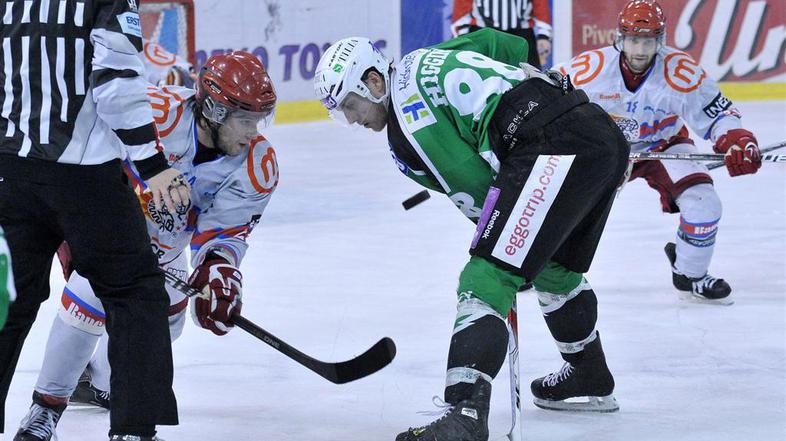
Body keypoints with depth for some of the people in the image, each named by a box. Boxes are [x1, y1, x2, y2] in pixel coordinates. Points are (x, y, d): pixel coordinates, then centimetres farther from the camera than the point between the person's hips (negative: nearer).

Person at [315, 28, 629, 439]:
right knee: (555, 266, 31)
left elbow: (478, 191, -5)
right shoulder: (422, 61, 22)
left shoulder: (405, 119, -4)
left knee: (486, 280, -14)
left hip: (555, 149, -10)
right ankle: (590, 380, 48)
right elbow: (510, 44, 32)